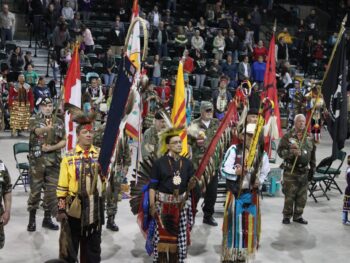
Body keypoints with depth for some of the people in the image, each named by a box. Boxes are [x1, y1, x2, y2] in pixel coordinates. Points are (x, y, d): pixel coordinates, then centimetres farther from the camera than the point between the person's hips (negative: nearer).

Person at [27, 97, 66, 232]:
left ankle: (47, 218, 18)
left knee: (52, 190, 6)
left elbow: (64, 141, 5)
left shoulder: (59, 122, 8)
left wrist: (51, 148, -12)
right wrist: (47, 128, -47)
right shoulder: (34, 119, -2)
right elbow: (37, 131, -25)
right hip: (37, 160, -3)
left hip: (54, 161, 3)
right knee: (35, 190, 3)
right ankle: (32, 219, 16)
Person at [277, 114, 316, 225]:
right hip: (291, 171, -4)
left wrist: (312, 169, 14)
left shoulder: (309, 137, 11)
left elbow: (312, 154, 17)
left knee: (302, 196, 9)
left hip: (304, 171, 5)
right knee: (289, 195, -2)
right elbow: (280, 151, -8)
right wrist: (292, 152, -23)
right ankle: (287, 216, 12)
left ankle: (298, 216, 23)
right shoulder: (287, 136, -3)